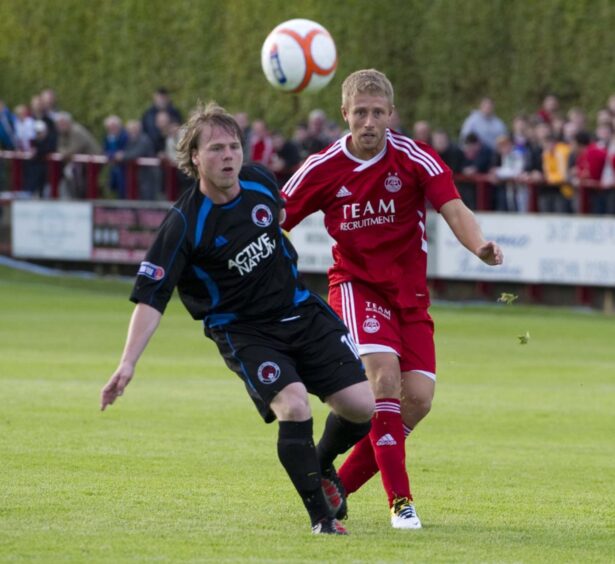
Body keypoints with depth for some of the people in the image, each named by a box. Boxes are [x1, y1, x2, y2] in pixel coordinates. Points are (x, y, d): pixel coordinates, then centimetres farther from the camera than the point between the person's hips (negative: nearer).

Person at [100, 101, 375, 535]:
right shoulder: (185, 224, -21)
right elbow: (151, 298, -23)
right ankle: (320, 517, -12)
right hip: (243, 332, -5)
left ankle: (323, 465, 29)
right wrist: (127, 364, -31)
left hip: (301, 312, 5)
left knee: (362, 407, -4)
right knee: (293, 406, -28)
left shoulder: (259, 182, -6)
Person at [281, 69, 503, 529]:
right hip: (356, 285, -2)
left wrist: (480, 246, -40)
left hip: (409, 292, 2)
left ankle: (338, 488, 7)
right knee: (384, 373, -26)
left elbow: (455, 210, -19)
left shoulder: (415, 159, -9)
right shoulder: (323, 169, -7)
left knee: (419, 398, -10)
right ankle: (400, 500, -23)